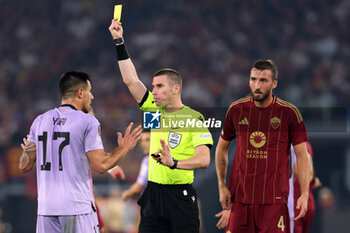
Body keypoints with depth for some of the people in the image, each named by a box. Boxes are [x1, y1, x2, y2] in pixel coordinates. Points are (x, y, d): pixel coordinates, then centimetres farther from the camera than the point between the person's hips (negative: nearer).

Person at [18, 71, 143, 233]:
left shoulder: (40, 121, 9)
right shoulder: (88, 122, -6)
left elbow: (24, 166, 8)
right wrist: (124, 149, 5)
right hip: (77, 207, -5)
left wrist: (26, 150, 30)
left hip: (45, 207, 5)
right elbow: (101, 165, -11)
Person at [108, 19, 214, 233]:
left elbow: (204, 159, -13)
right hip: (153, 193, 5)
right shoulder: (154, 110, 10)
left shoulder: (194, 117, -5)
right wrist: (119, 42, 5)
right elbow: (130, 79, 8)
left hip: (181, 196, -5)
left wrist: (174, 163, -29)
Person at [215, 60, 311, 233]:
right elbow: (222, 148, 19)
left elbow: (302, 155, 0)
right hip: (239, 198, 3)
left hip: (274, 199, -3)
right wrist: (222, 186, 12)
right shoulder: (236, 110, 6)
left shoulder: (289, 112, -2)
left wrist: (304, 194, -9)